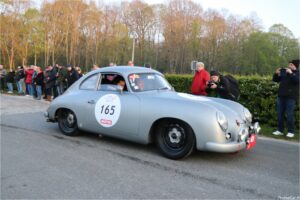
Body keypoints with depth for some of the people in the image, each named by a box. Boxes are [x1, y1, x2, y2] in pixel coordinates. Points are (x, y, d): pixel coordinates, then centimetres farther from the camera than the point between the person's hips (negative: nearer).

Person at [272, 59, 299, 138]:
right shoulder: (283, 71, 11)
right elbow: (275, 80, 15)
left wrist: (291, 73, -25)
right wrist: (276, 74, -3)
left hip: (291, 97, -5)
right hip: (281, 96, 5)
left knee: (289, 115, -7)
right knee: (280, 114, 8)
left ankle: (291, 132, 3)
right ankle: (280, 130, 17)